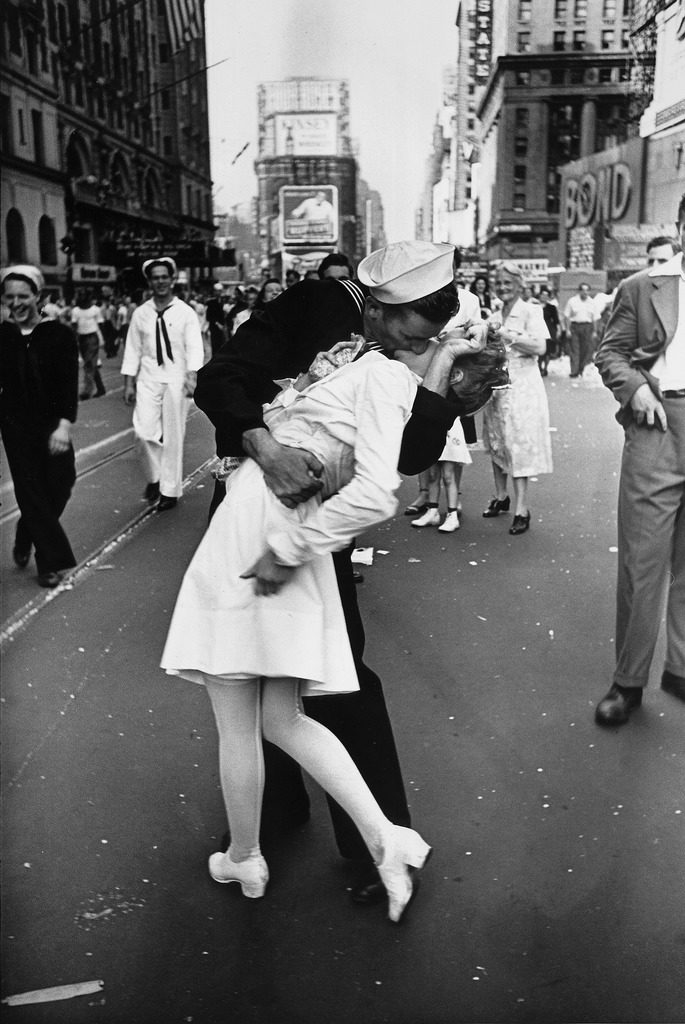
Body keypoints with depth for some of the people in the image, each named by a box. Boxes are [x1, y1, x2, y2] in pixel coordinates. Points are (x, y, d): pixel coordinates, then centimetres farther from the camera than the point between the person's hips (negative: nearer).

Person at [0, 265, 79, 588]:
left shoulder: (59, 334, -7)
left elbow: (69, 382, -11)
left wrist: (64, 424, -21)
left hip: (52, 425, -1)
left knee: (59, 486, 2)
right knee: (31, 491, 1)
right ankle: (51, 561, 14)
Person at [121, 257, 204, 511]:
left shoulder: (186, 313, 0)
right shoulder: (140, 314, 7)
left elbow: (195, 347, -8)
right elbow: (133, 350, 9)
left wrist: (192, 376, -23)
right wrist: (128, 383, 5)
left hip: (175, 379, -2)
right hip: (148, 379, 2)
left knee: (173, 436, 3)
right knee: (144, 431, -10)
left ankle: (170, 490, 16)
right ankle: (154, 477, 17)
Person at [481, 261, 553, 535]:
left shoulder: (530, 311, -3)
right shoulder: (495, 315, 15)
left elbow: (539, 346, -16)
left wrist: (506, 334, -17)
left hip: (521, 386, -6)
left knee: (519, 443, -8)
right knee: (496, 442, 11)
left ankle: (522, 509, -5)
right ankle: (500, 496, 26)